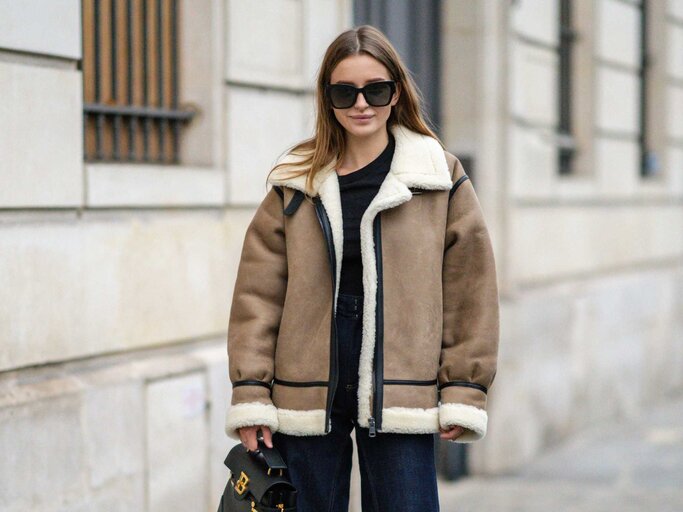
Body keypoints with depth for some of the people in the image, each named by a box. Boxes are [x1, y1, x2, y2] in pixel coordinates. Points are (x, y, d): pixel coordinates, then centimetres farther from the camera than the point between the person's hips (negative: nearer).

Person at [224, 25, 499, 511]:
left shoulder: (441, 177, 3)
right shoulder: (296, 183, 7)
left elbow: (470, 288, 3)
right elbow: (257, 292, 5)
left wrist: (464, 391, -2)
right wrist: (250, 392, -2)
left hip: (400, 394, -2)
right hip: (307, 394, 2)